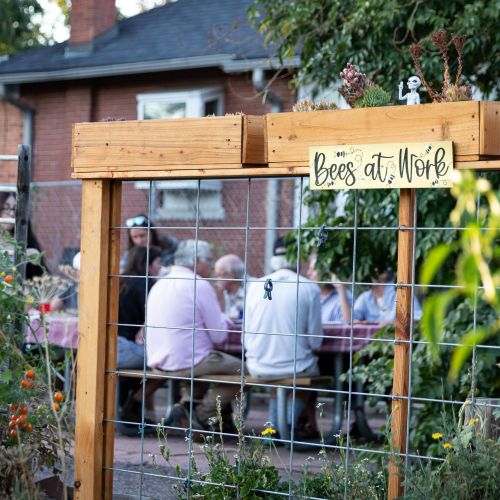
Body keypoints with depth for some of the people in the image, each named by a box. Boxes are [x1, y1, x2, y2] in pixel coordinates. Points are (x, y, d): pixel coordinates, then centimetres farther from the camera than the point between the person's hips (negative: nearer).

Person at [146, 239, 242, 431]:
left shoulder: (159, 284, 12)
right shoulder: (200, 285, -12)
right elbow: (219, 335, -12)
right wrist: (224, 318, 10)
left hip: (158, 362, 8)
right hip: (187, 361, -8)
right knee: (239, 368, 4)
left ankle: (187, 402, 11)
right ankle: (200, 415, -3)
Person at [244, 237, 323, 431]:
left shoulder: (255, 286, -1)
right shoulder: (310, 289, -9)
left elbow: (246, 336, 4)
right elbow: (315, 341, -5)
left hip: (259, 368, 3)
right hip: (296, 368, -3)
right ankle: (290, 424, 17)